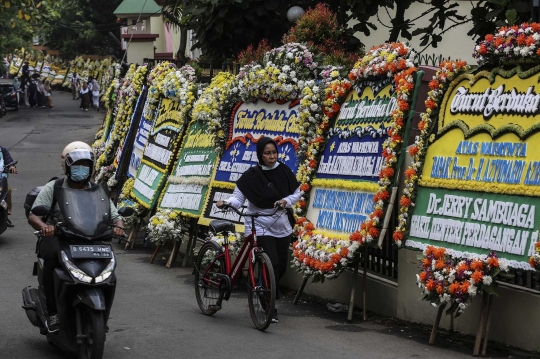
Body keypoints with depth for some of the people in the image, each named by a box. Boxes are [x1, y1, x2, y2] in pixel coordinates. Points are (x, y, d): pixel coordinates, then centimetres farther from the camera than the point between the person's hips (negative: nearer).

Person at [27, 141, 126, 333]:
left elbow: (115, 215, 6)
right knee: (52, 255, -37)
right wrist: (43, 226, -32)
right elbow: (33, 216, -7)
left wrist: (118, 226, -20)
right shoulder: (52, 188, 2)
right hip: (57, 238, -2)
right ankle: (52, 312, -26)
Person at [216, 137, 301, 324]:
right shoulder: (251, 175, -12)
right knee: (272, 264, -16)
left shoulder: (283, 171, -1)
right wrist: (226, 203, -33)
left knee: (281, 266, 11)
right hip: (260, 226, -5)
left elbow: (297, 192, 6)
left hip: (281, 225, 5)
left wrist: (286, 201, -13)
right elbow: (238, 198, -12)